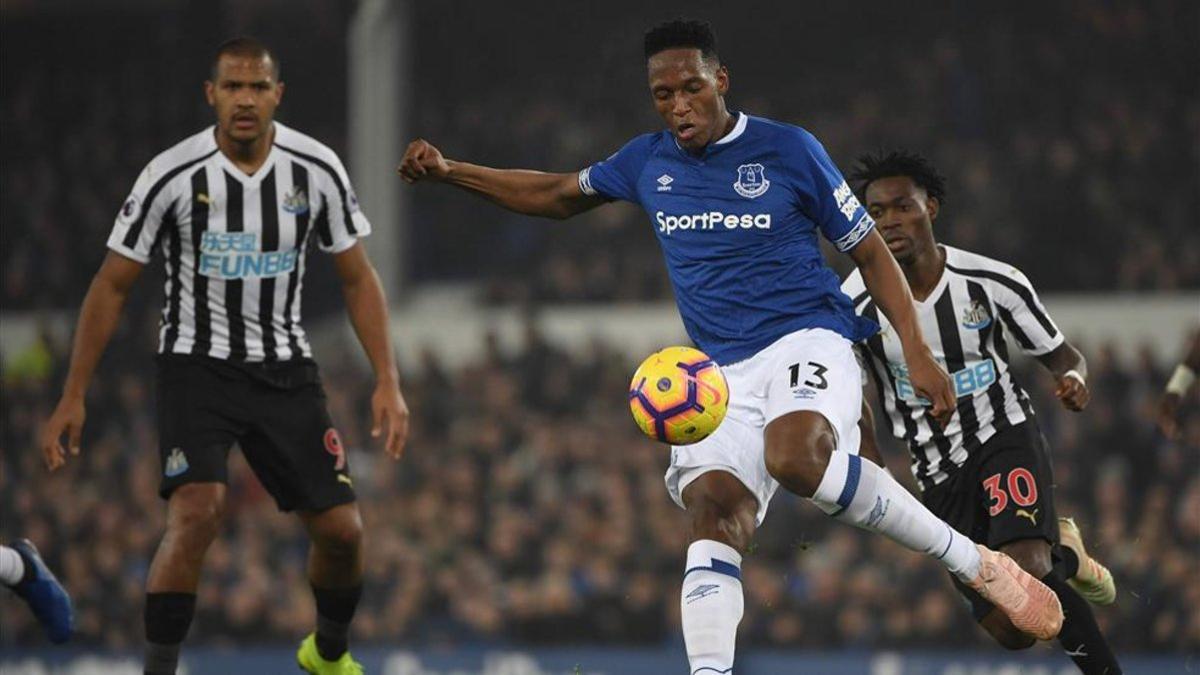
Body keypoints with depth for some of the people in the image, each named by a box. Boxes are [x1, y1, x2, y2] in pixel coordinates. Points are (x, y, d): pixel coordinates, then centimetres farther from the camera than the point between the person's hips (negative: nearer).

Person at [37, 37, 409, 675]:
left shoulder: (316, 169, -7)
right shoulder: (173, 175, -15)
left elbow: (358, 279, 4)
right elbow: (112, 285, -6)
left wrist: (387, 382, -5)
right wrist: (72, 398, -7)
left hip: (284, 368, 3)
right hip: (197, 364, -3)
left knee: (340, 528, 3)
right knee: (196, 509, -26)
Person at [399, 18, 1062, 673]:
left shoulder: (788, 150, -1)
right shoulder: (647, 162, 11)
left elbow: (870, 252, 4)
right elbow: (558, 195, 28)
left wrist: (918, 353, -6)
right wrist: (449, 171, 19)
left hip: (808, 343, -5)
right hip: (721, 375, 5)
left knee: (795, 455, -36)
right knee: (714, 510, -21)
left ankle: (976, 563, -23)